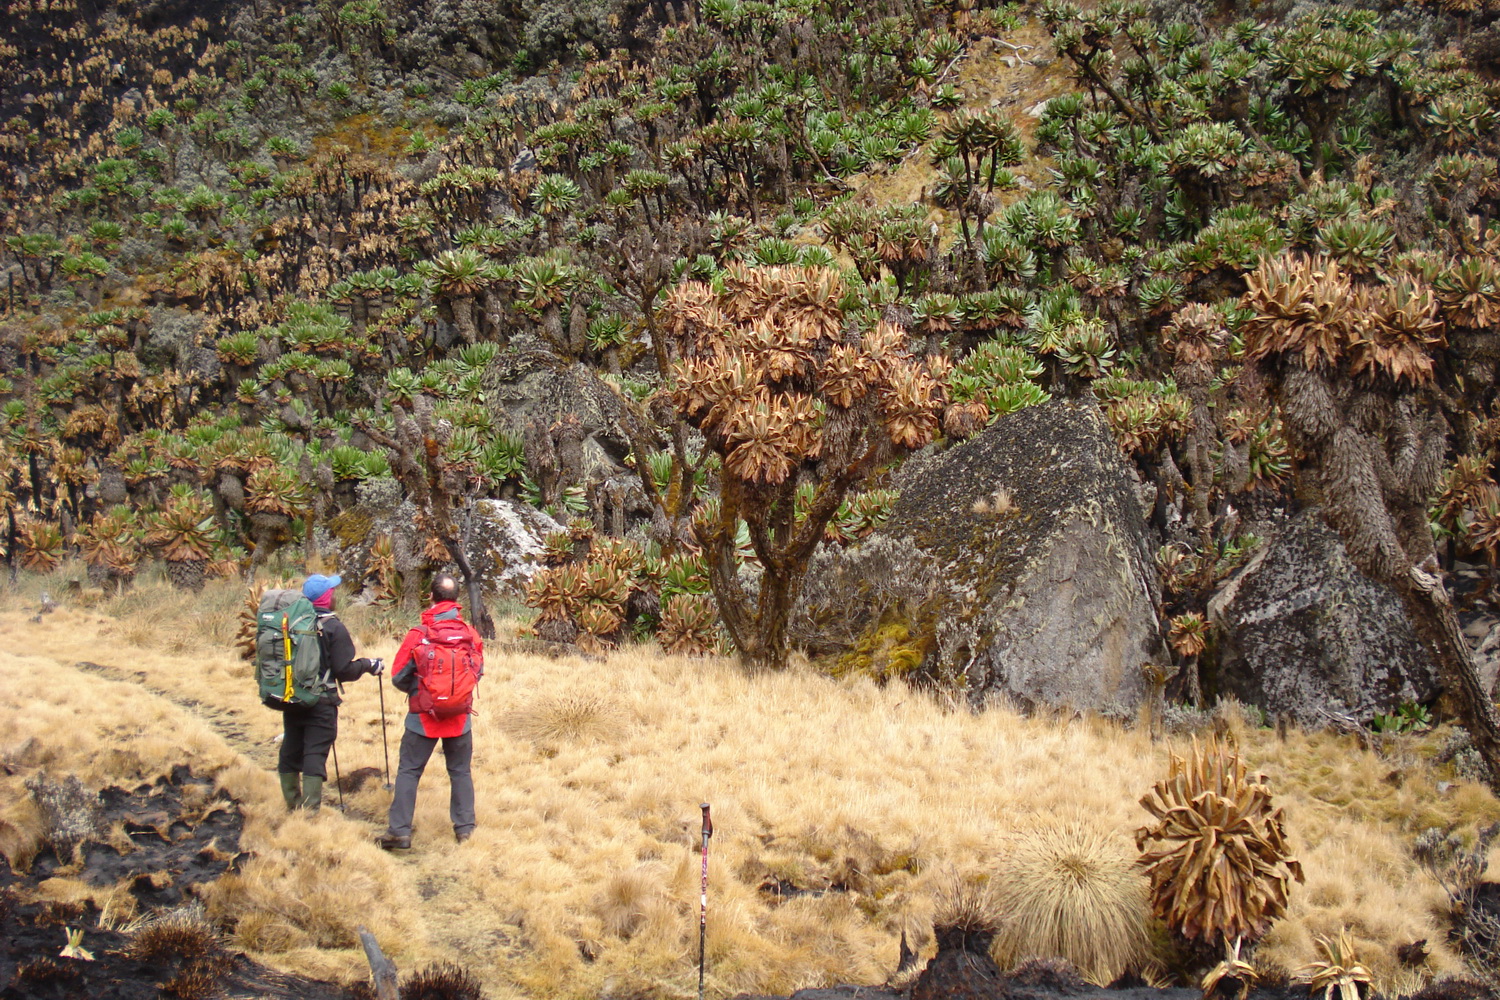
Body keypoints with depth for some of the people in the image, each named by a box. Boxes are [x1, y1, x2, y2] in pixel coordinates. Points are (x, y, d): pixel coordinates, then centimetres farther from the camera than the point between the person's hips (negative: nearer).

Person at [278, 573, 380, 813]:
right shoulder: (333, 627, -13)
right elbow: (344, 671, -13)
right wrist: (368, 665, 3)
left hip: (290, 700, 5)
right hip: (320, 704, -5)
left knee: (290, 754, 13)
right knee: (315, 757, -3)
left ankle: (292, 808, 22)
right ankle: (310, 811, -6)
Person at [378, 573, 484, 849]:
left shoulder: (419, 634, -13)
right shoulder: (471, 633, -5)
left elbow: (399, 677, -7)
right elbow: (478, 671, 8)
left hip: (423, 715, -2)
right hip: (460, 715, 2)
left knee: (409, 771, 6)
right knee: (460, 772, 14)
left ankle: (399, 831, 5)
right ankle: (465, 828, 17)